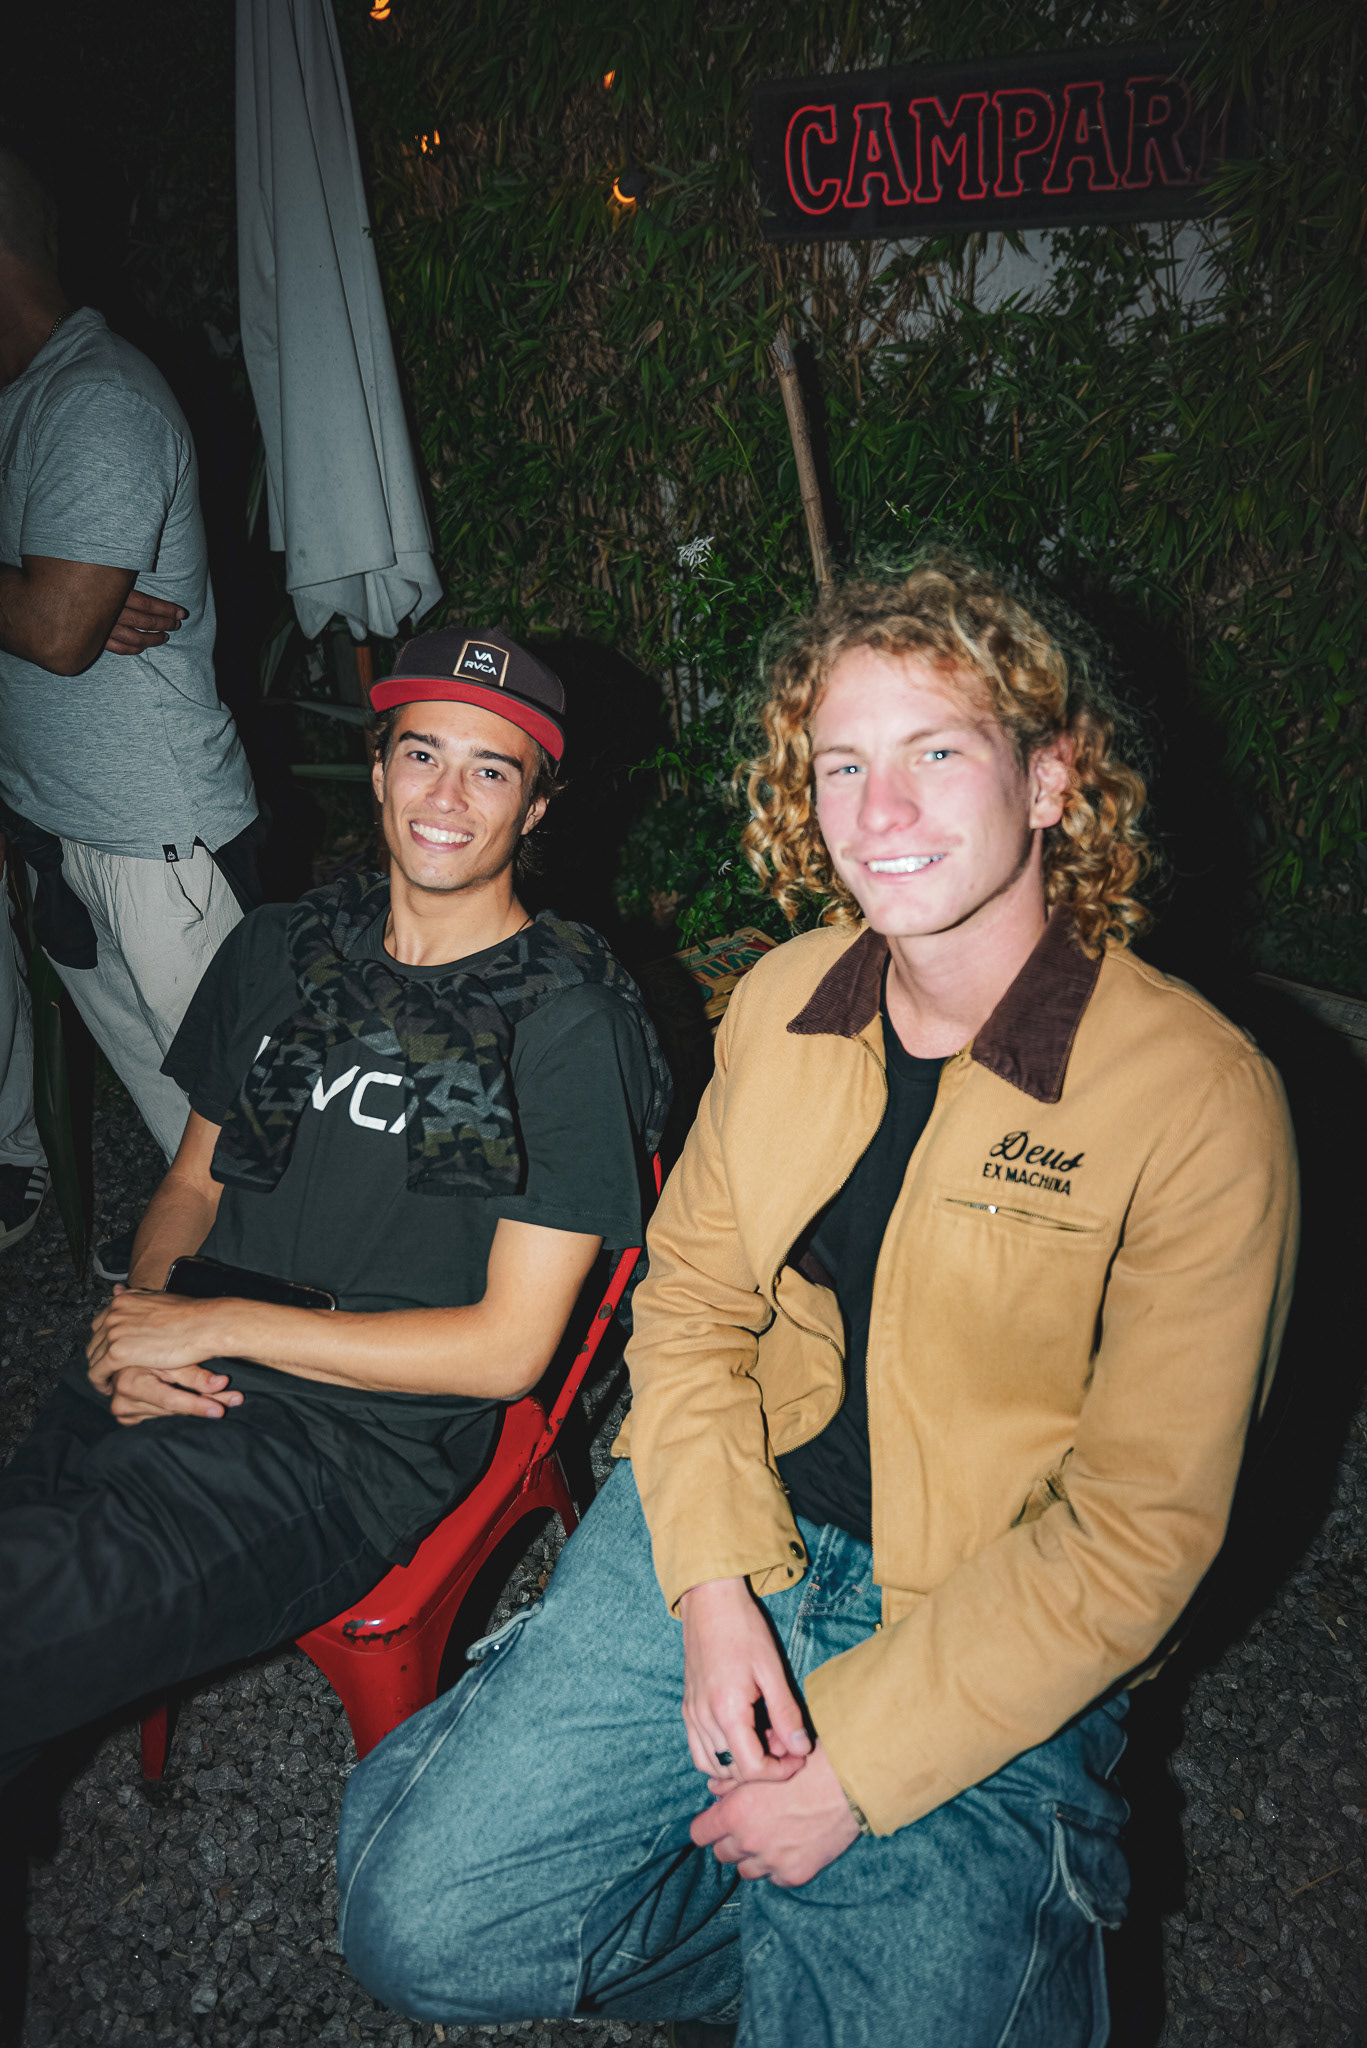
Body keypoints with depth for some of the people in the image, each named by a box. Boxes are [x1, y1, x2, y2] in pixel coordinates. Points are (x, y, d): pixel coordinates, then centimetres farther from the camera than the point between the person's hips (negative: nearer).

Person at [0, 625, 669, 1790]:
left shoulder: (571, 1026, -7)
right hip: (174, 1390, 6)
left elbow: (508, 1349, -9)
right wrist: (139, 1322, -3)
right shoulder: (280, 951, 12)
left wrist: (220, 1324, -9)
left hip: (359, 1442, -5)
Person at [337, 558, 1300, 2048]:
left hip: (988, 1640, -3)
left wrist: (860, 1759, -14)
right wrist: (714, 1588, -8)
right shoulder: (780, 1000, -1)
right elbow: (692, 1301, 6)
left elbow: (1139, 1530, -13)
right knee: (418, 1925, -6)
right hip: (727, 1543, 4)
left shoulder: (1198, 1099, -17)